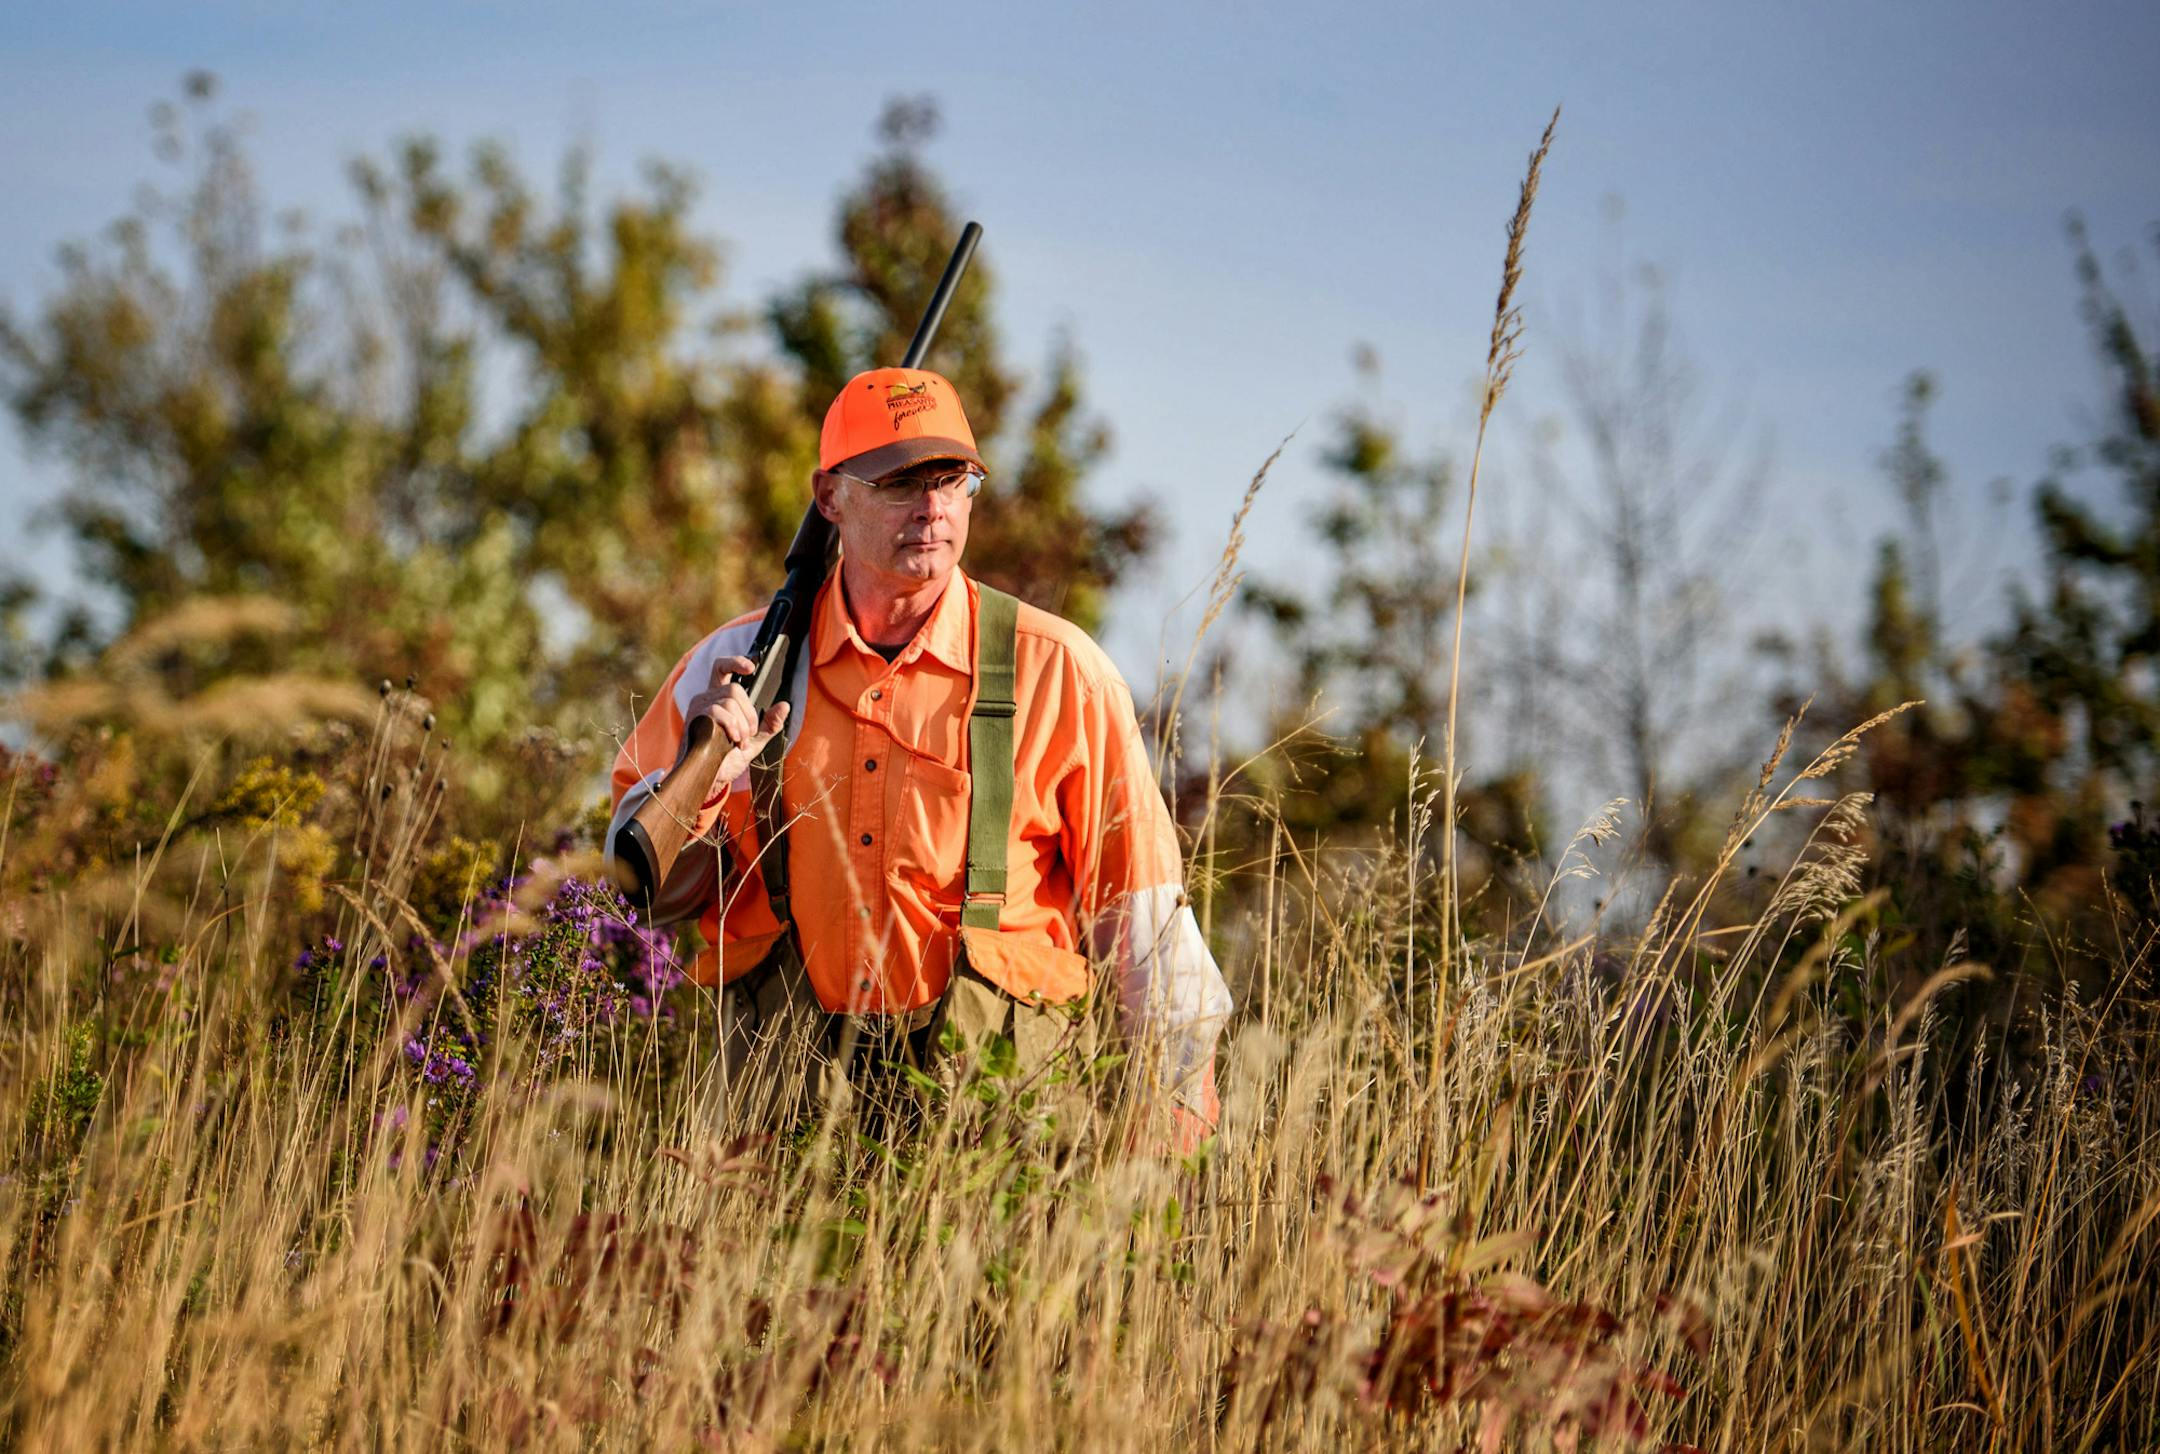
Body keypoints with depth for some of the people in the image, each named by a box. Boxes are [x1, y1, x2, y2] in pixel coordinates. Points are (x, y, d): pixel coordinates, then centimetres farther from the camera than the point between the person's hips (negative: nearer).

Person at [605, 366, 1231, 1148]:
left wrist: (1177, 1086, 3)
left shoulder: (1056, 672, 3)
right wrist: (701, 775, -5)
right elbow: (641, 888, 13)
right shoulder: (738, 663, 9)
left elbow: (1138, 898, 7)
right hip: (787, 1075, 2)